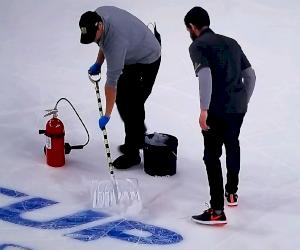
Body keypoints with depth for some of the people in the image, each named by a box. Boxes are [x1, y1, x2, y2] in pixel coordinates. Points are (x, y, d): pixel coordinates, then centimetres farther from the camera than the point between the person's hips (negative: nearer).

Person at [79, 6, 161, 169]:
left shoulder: (116, 41, -40)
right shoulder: (98, 13, -17)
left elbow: (111, 82, -34)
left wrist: (107, 115, -28)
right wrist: (98, 63, 5)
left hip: (147, 61, -9)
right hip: (132, 56, 9)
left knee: (132, 105, -9)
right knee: (121, 98, 15)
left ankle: (132, 154, 3)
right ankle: (139, 138, 32)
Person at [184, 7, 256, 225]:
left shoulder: (198, 45, -4)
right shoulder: (231, 42, 17)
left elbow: (205, 75, -20)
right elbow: (250, 74, 17)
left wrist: (204, 109, -20)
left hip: (218, 109, -7)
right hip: (238, 107, 7)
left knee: (212, 156, 0)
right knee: (232, 146, 28)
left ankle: (217, 211, -2)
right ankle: (232, 192, 44)